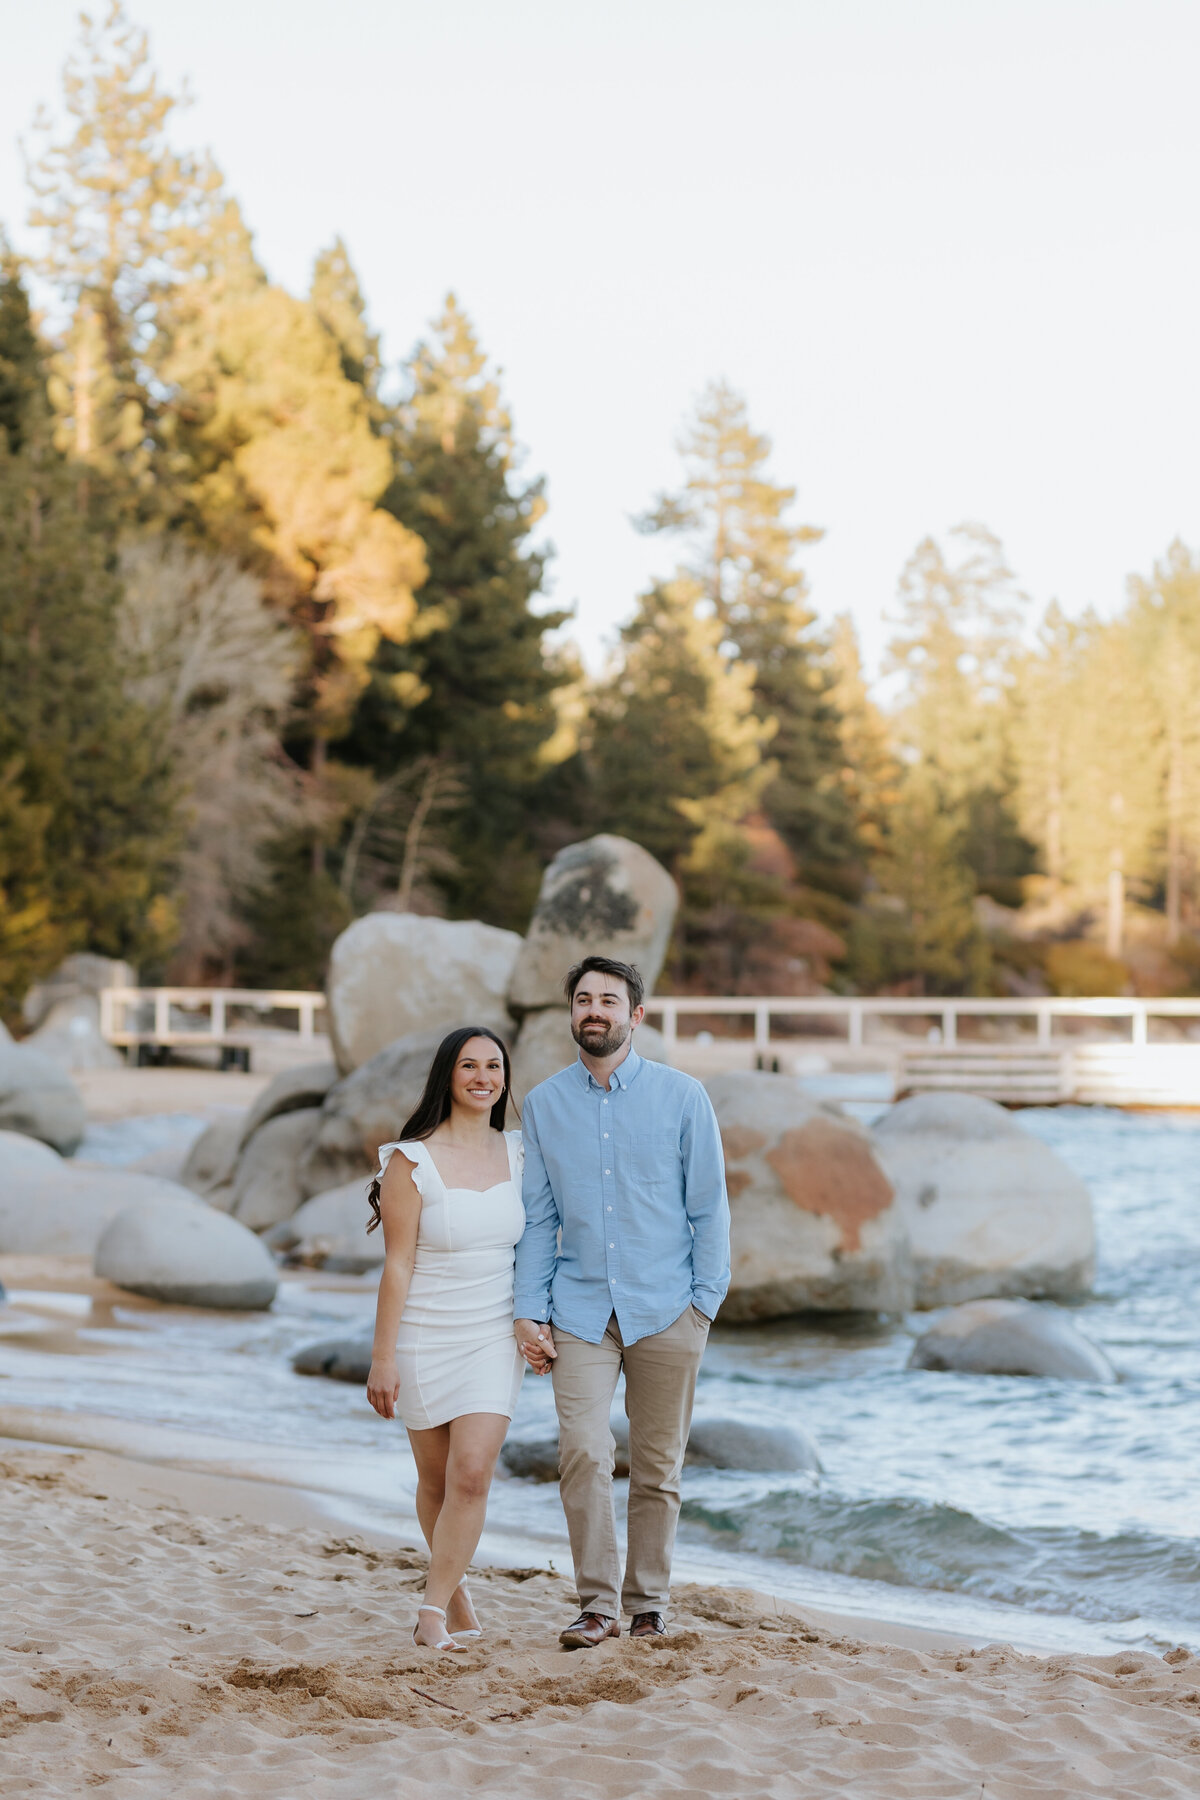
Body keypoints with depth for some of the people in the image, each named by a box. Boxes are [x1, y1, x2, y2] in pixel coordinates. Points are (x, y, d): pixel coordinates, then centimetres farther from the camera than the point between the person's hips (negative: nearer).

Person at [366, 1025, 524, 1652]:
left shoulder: (518, 1152, 4)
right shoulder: (411, 1162, -10)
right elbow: (397, 1265, -10)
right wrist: (382, 1359, -10)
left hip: (495, 1341, 2)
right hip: (425, 1340, -2)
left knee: (472, 1473, -13)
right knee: (436, 1480, 9)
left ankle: (433, 1608, -6)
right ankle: (455, 1590, 31)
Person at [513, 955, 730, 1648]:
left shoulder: (682, 1096, 1)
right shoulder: (543, 1105, 7)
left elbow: (709, 1207, 3)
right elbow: (539, 1219, 9)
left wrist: (706, 1301, -4)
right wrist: (529, 1312, 2)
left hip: (666, 1311, -1)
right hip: (581, 1311, 1)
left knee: (658, 1467, 6)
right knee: (583, 1455, -14)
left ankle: (648, 1604, 20)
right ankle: (598, 1604, -4)